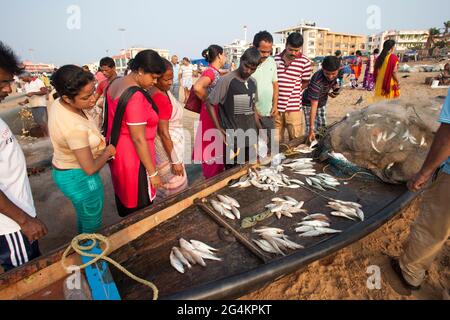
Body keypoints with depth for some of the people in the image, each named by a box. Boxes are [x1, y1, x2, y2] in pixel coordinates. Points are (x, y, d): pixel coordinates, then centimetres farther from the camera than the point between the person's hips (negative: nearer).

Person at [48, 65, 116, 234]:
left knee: (83, 214, 32)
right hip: (79, 178, -9)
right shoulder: (75, 128, -36)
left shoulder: (59, 103, -10)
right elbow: (90, 168, -26)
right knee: (92, 223, 16)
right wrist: (108, 151, -9)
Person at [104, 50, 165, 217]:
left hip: (117, 151, 10)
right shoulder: (136, 96, -26)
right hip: (133, 158, -10)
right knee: (140, 206, 10)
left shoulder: (115, 84, 3)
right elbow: (138, 139, -26)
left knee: (123, 195, 28)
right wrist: (153, 172, -18)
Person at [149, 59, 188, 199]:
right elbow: (163, 132, -25)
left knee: (166, 187, 23)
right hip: (167, 147, -10)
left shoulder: (163, 91, 3)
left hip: (171, 143, 10)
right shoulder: (159, 98, -26)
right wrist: (175, 161, -20)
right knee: (175, 190, 6)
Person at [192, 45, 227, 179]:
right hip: (211, 113, -10)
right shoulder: (210, 72, -17)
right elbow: (197, 87, -35)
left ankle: (217, 177, 33)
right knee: (212, 147, 0)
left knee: (218, 146, 18)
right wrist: (208, 100, -21)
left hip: (219, 113, 10)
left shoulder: (216, 72, 12)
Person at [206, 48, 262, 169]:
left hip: (251, 138, 6)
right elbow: (209, 104, -8)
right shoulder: (226, 80, -12)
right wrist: (218, 128, -13)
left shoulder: (253, 83, 8)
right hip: (232, 139, -6)